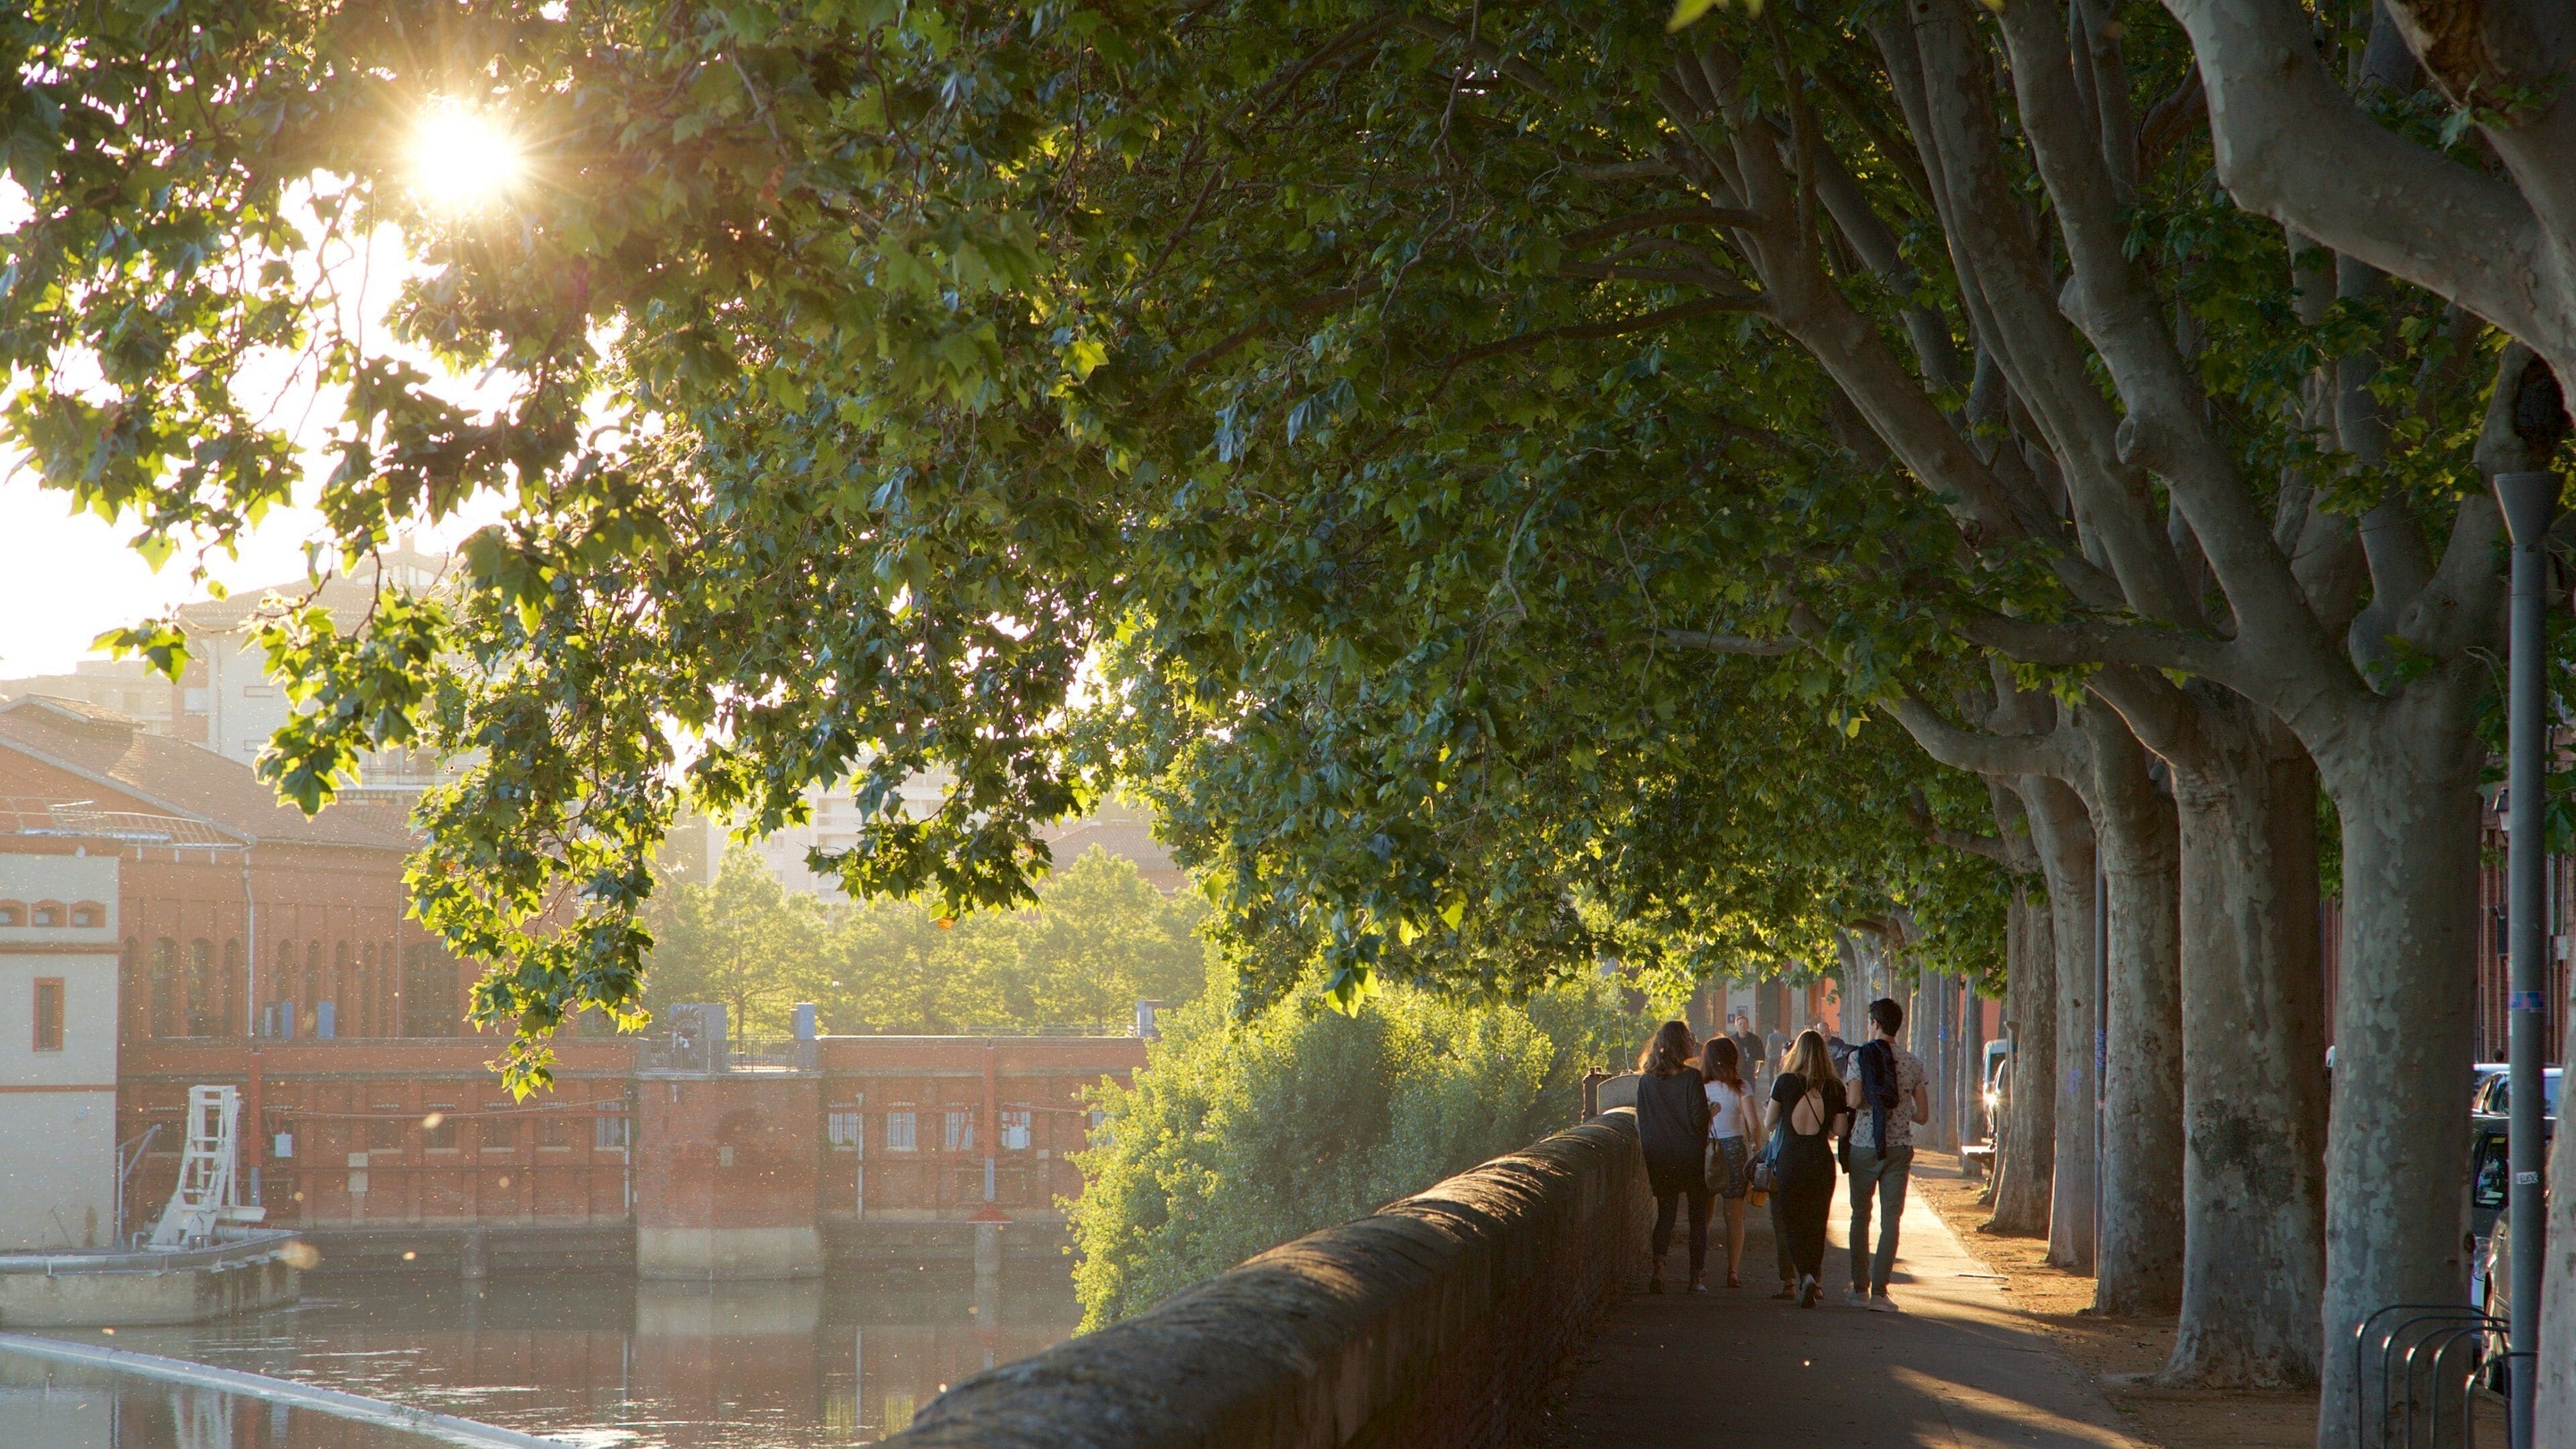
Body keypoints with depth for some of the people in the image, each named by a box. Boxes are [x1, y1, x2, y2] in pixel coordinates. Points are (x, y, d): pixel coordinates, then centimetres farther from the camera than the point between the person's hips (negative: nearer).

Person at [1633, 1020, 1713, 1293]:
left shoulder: (1646, 1081, 1)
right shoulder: (1691, 1078, -11)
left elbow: (1641, 1122, 5)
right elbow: (1700, 1119, -12)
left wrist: (1650, 1151, 13)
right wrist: (1701, 1148, 3)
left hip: (1659, 1158, 3)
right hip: (1690, 1157, -3)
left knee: (1665, 1213, 10)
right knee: (1698, 1216, 8)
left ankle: (1658, 1267, -11)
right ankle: (1697, 1276, 7)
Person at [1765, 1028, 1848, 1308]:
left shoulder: (1785, 1082, -4)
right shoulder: (1834, 1087, -1)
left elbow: (1769, 1124, 2)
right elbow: (1840, 1129, 0)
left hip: (1789, 1161, -2)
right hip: (1821, 1161, 2)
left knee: (1792, 1224, 1)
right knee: (1816, 1225, 13)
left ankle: (1804, 1275, -19)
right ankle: (1815, 1281, 13)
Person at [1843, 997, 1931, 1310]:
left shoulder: (1860, 1057, -6)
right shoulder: (1913, 1063, 3)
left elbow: (1854, 1101, -17)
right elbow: (1923, 1115, 4)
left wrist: (1844, 1096, 5)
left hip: (1864, 1148, -1)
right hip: (1900, 1148, 1)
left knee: (1861, 1216, 11)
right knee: (1890, 1219, 2)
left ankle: (1860, 1288, 11)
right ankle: (1879, 1290, -5)